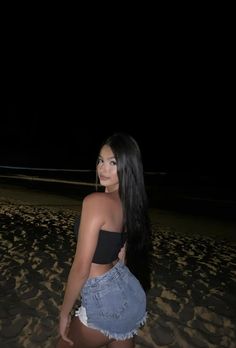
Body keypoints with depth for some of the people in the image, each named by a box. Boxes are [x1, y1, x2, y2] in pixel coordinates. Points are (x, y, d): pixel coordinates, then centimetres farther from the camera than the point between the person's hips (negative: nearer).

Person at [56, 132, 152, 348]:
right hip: (126, 292, 7)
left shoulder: (95, 201, -27)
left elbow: (81, 268, -23)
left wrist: (64, 312, -8)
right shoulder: (131, 202, -1)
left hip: (105, 302, -7)